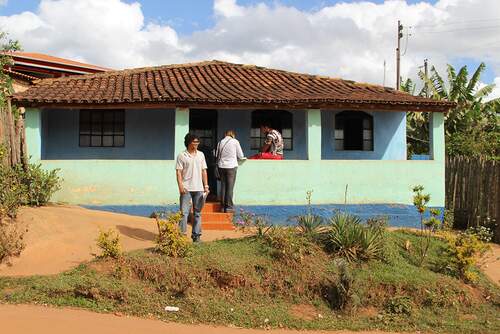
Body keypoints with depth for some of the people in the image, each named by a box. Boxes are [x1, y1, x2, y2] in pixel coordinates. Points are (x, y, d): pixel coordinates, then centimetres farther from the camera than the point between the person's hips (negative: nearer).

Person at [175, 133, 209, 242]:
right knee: (184, 212, -5)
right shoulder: (182, 156, -2)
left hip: (199, 188, 4)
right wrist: (180, 186, -14)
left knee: (197, 213, 9)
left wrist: (206, 186, 5)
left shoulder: (201, 154, 10)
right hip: (186, 188, -4)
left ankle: (196, 234, 16)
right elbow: (179, 172, -5)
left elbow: (204, 171, 11)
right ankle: (182, 234, -1)